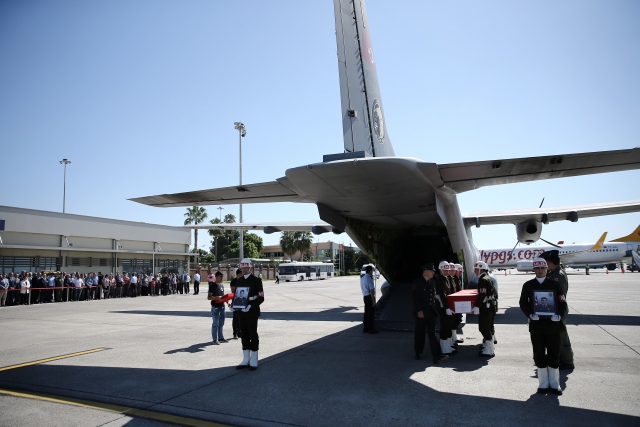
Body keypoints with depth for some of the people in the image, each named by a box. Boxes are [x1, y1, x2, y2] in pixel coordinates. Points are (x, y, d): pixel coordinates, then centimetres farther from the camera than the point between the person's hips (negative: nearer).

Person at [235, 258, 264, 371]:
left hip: (252, 313, -6)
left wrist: (250, 306, -22)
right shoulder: (239, 281, 12)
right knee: (244, 335, 11)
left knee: (253, 335, 1)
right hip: (241, 312, 6)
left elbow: (261, 298, -11)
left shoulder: (256, 280, -6)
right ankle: (246, 360, 21)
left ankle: (254, 361, 11)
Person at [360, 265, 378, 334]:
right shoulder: (369, 279, -17)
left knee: (366, 313, 14)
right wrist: (373, 300, -18)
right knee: (371, 313, -1)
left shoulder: (362, 278, 10)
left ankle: (365, 328, 20)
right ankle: (371, 329, 3)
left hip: (365, 297, 9)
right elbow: (371, 290, -20)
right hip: (370, 297, -9)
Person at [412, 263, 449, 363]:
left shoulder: (433, 282, 10)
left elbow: (434, 295, 15)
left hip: (431, 312, 5)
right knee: (420, 333, 8)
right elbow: (415, 298, -14)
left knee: (432, 334, 1)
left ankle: (436, 356, -4)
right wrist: (419, 310, -20)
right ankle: (418, 353, 23)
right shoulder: (417, 282, -9)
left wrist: (435, 308, 10)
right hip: (421, 313, -5)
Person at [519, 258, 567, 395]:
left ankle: (554, 384, 20)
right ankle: (543, 383, 19)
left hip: (552, 324, -1)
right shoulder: (528, 285, 5)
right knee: (539, 355, 7)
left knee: (554, 355, 6)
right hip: (536, 325, 1)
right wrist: (530, 314, -14)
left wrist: (559, 315, -16)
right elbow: (523, 303, 3)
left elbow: (563, 303, 1)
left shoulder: (555, 284, 3)